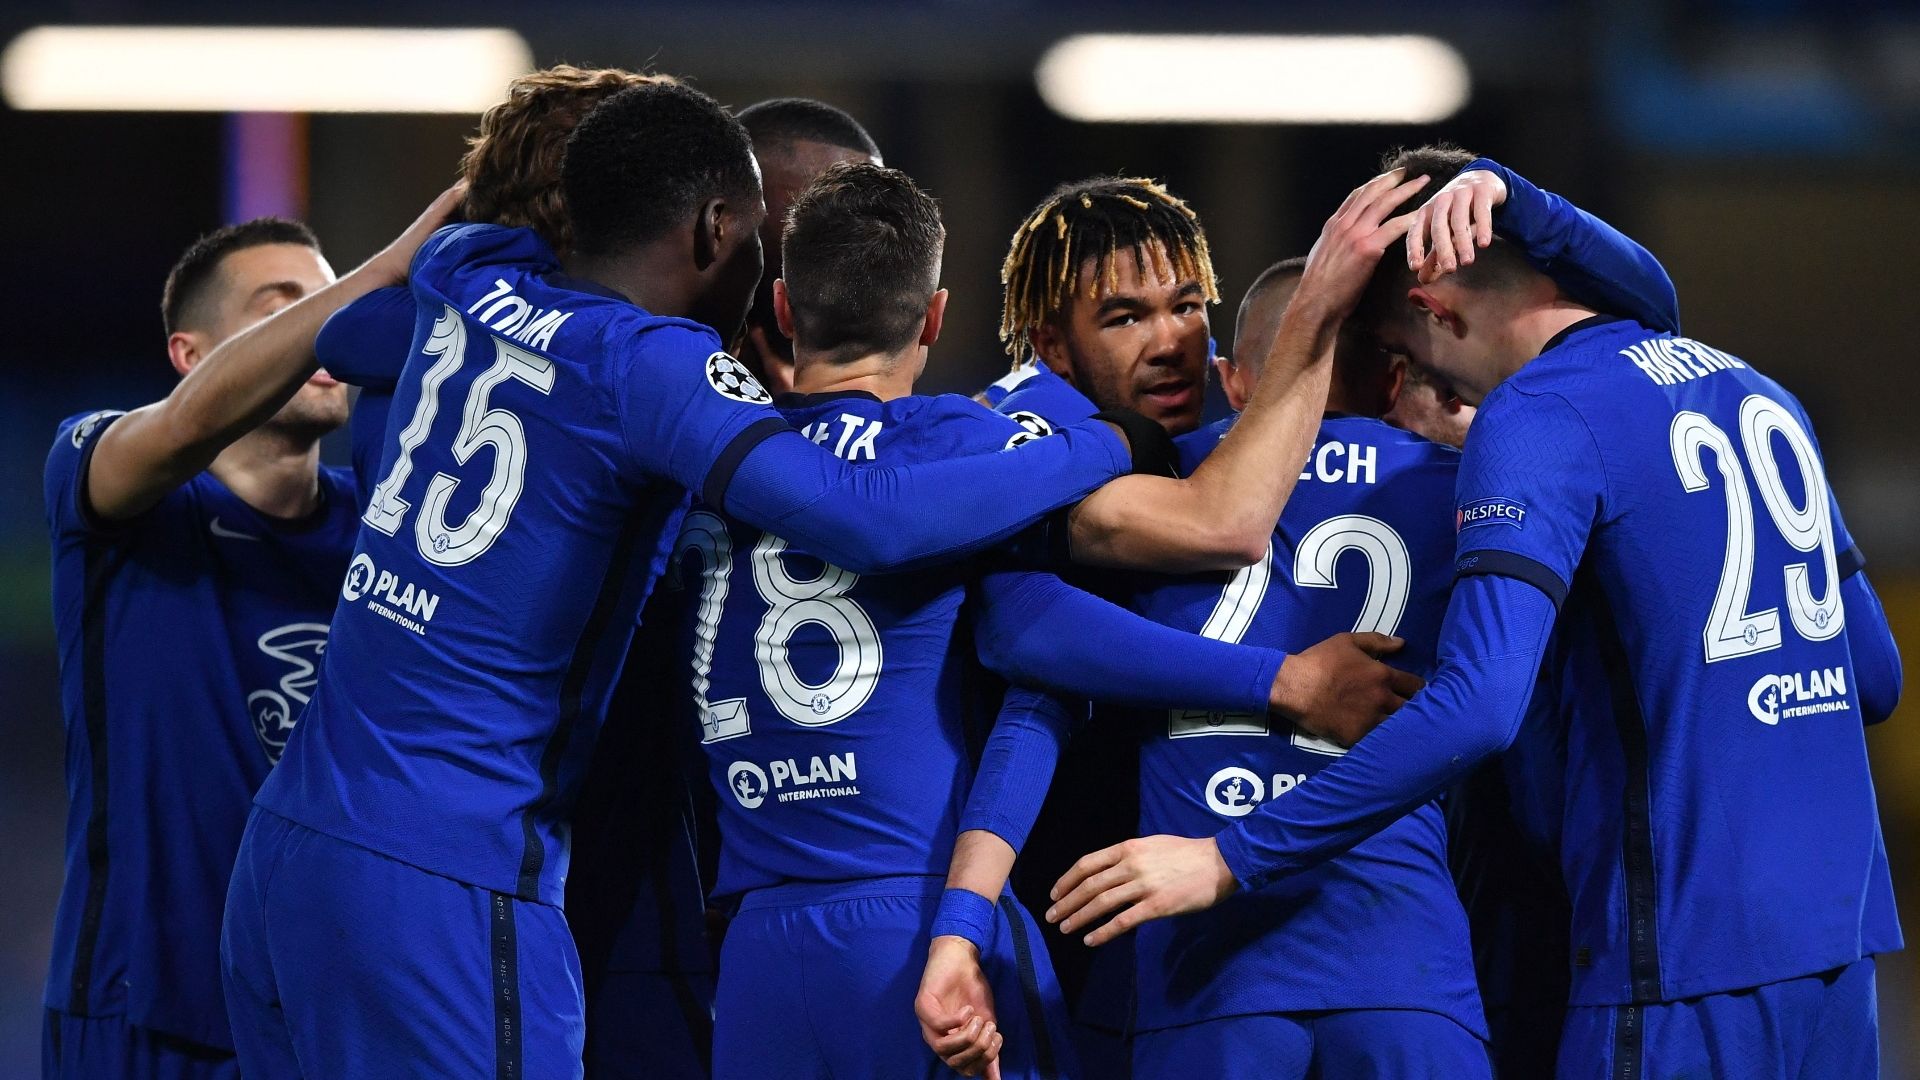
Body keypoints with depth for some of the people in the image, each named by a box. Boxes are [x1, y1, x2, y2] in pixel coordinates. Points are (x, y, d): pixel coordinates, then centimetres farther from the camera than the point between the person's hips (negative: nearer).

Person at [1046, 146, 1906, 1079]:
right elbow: (1875, 676, 20)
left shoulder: (1537, 418, -10)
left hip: (1690, 957, -8)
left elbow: (1476, 708, -22)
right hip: (1838, 937, 8)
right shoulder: (1752, 390, 15)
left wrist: (1231, 860, -19)